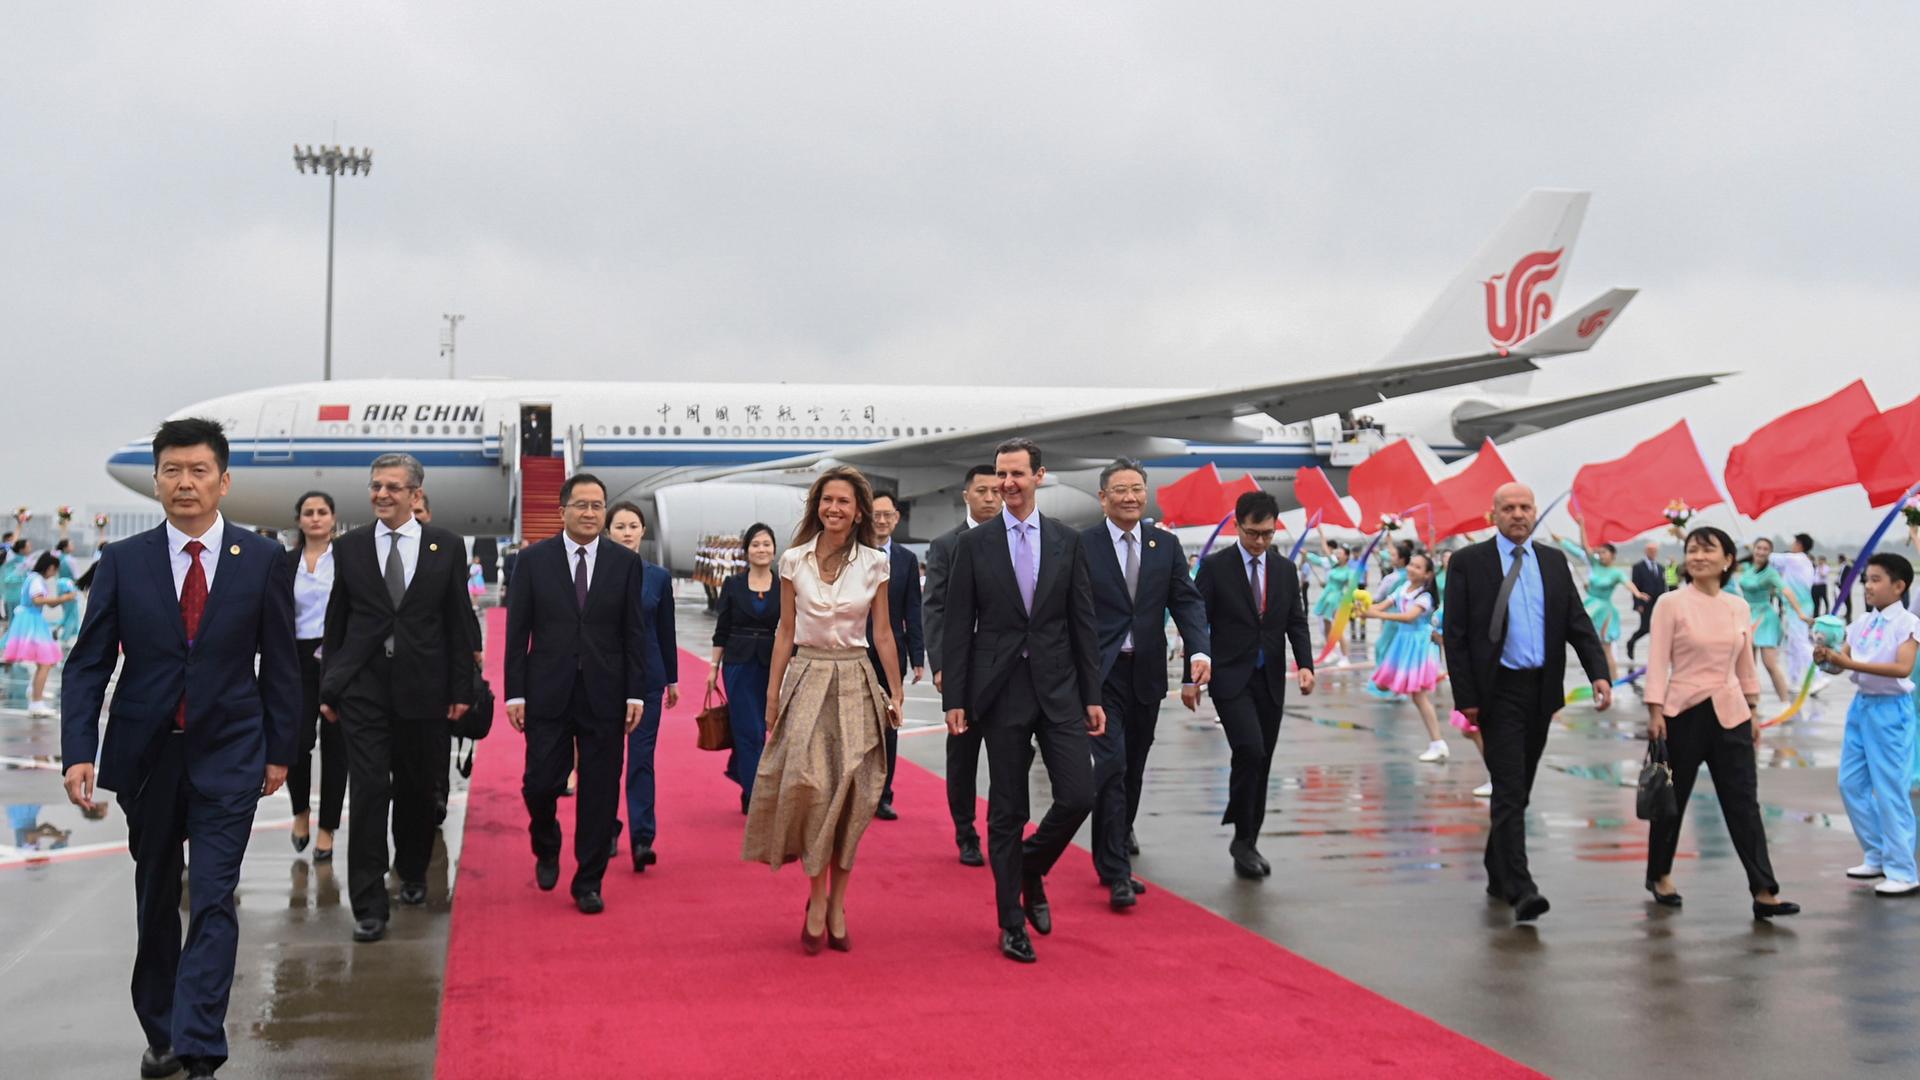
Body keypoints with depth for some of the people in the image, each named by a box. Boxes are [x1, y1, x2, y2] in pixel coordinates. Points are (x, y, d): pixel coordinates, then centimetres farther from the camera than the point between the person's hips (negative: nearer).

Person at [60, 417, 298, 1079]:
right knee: (155, 902, 14)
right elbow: (88, 664, 1)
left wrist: (279, 750, 3)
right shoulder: (123, 563, 0)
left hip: (228, 757, -2)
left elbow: (280, 662, 4)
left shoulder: (263, 560, -2)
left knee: (213, 904, -9)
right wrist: (79, 752, -10)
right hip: (146, 756, 2)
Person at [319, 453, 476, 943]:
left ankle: (413, 874, 35)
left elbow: (458, 622, 4)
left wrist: (462, 688, 1)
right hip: (363, 687, 0)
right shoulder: (349, 547, 5)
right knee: (369, 791, -7)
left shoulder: (446, 547, 2)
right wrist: (328, 687, 7)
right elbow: (336, 622, 9)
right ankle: (369, 905, -4)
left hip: (423, 687, 1)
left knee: (418, 788, 12)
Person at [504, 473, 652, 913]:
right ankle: (546, 850, 32)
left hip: (604, 695, 1)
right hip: (547, 694, 0)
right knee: (539, 783, 0)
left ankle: (588, 882, 16)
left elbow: (634, 633, 4)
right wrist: (515, 692, -4)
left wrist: (636, 694, -2)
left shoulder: (626, 562, 3)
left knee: (599, 793, 3)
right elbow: (517, 631, 2)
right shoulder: (534, 559, 1)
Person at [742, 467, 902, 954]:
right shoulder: (794, 561, 2)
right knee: (808, 784, -13)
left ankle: (837, 905, 11)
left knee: (848, 795, 0)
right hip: (806, 679, 0)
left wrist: (896, 693, 3)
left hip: (855, 683, 0)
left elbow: (883, 633, 6)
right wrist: (773, 696, 5)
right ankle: (817, 900, -2)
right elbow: (786, 631, 6)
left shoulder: (875, 564, 1)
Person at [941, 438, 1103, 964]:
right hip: (1001, 692, -1)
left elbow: (1083, 623, 6)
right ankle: (1012, 922, 14)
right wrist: (953, 698, -4)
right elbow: (957, 626, 1)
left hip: (1059, 689, 2)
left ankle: (1031, 868, 23)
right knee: (1006, 811, 4)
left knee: (1078, 795, -7)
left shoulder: (1067, 541, 6)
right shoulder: (974, 545, 1)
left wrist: (1092, 696, 3)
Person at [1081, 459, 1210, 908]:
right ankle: (1117, 872, -9)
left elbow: (1186, 601, 2)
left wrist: (1199, 651, -14)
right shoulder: (1081, 546, -5)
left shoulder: (1166, 545, 6)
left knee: (1133, 770, 16)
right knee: (1111, 765, -13)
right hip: (1100, 674, -4)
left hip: (1146, 674, 5)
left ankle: (1115, 848, 37)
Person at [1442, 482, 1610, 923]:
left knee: (1519, 790, 15)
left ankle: (1498, 875, 30)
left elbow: (1577, 623, 6)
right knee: (1509, 791, -11)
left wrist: (1599, 674, -10)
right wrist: (1465, 698, -12)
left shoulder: (1553, 561, 10)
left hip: (1542, 689, 5)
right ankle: (1520, 890, -15)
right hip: (1499, 689, -5)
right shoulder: (1468, 561, -3)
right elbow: (1455, 635, -6)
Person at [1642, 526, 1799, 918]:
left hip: (1729, 714, 3)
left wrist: (1753, 712, 14)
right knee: (1672, 798, 9)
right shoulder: (1671, 604, -5)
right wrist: (1655, 713, -13)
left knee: (1743, 801, -1)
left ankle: (1764, 892, -4)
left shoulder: (1738, 607, 7)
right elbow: (1657, 661, -7)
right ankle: (1659, 876, 27)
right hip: (1684, 712, -3)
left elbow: (1745, 664, 15)